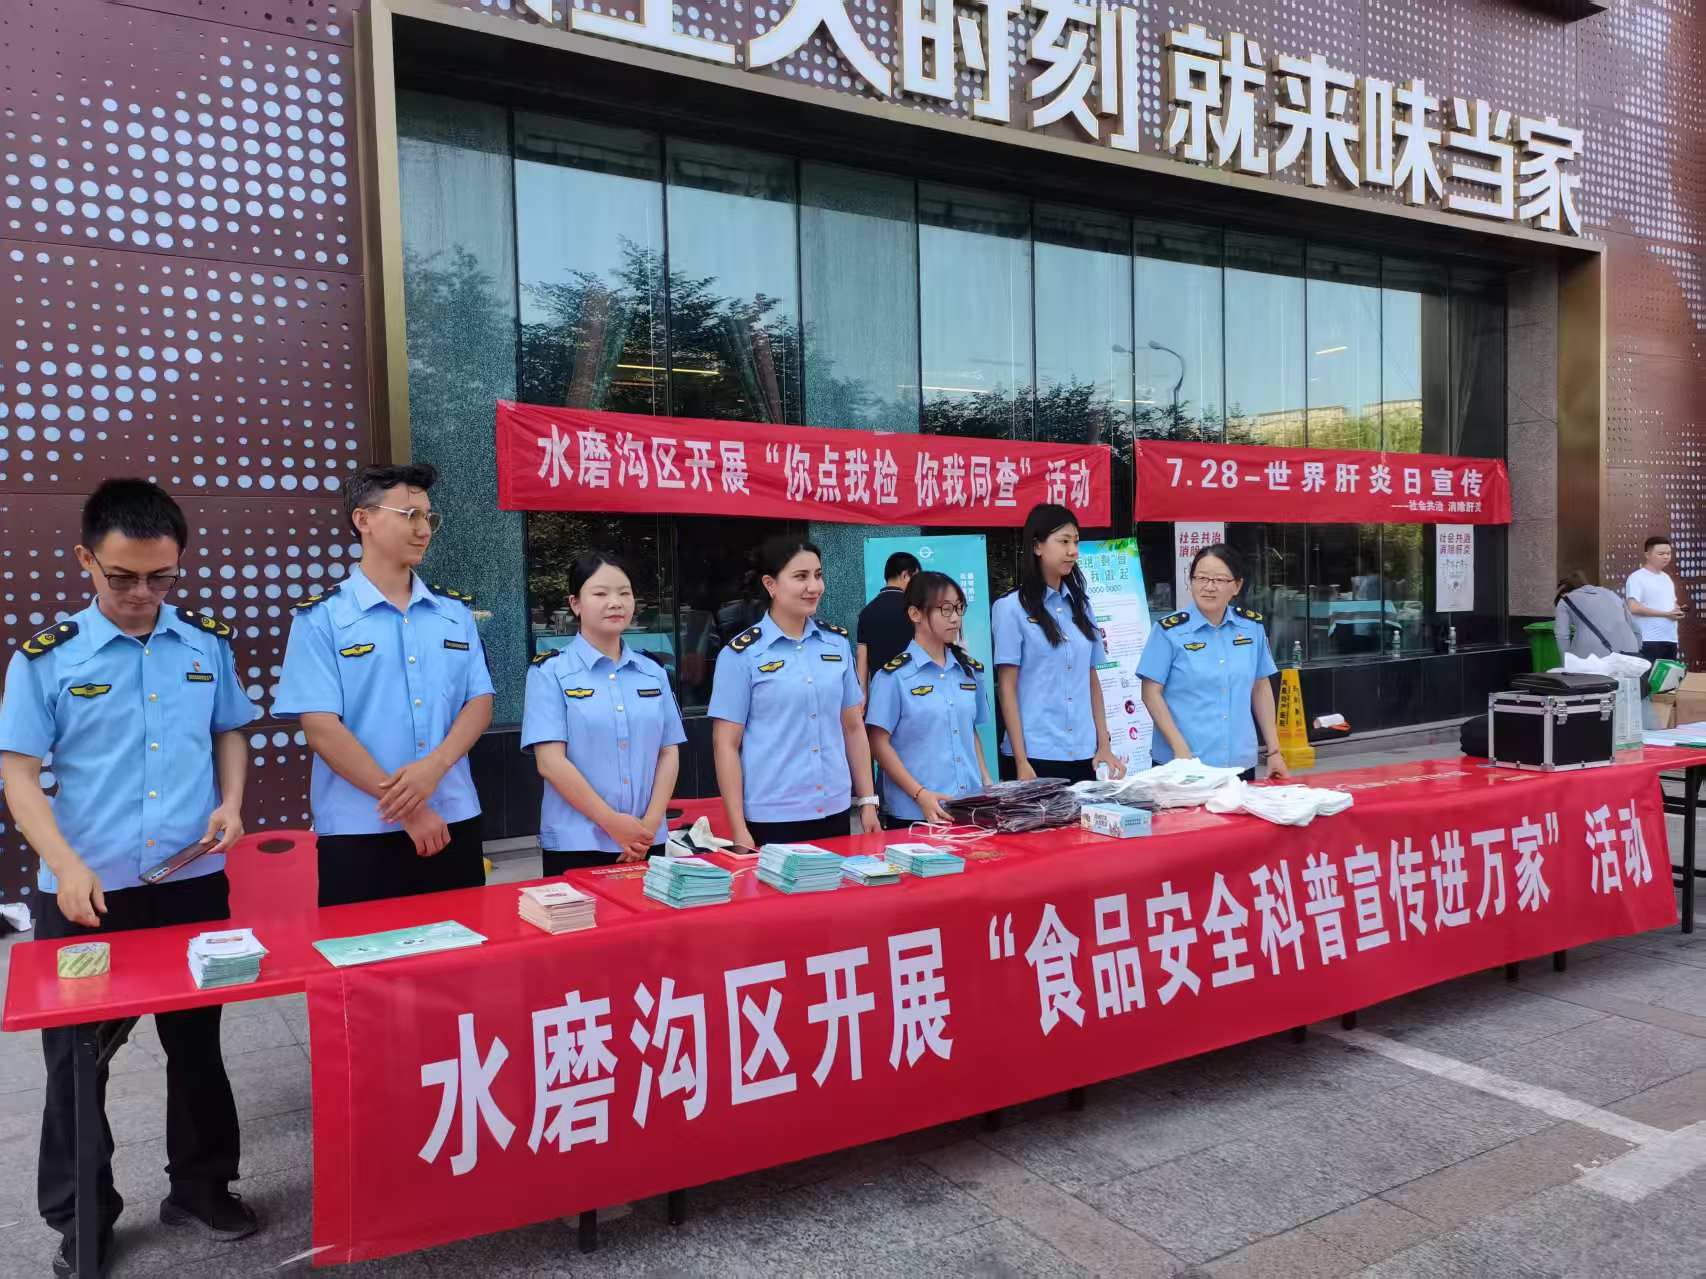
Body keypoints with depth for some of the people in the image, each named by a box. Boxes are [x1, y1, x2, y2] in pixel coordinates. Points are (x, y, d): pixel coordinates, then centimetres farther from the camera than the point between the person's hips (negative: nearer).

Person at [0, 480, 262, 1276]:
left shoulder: (208, 644, 2)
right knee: (77, 1056, 10)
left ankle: (202, 1188, 33)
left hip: (194, 883, 2)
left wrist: (231, 804, -3)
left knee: (197, 1042, 14)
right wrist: (67, 866, -20)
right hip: (86, 893, -2)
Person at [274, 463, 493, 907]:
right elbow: (321, 727, -10)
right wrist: (406, 806, -13)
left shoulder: (456, 611, 9)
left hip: (454, 822, 4)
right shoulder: (321, 617, -4)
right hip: (358, 832, -4)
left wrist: (435, 765, -14)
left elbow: (479, 702, 6)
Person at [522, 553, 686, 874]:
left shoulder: (653, 673, 9)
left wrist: (651, 823, -5)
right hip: (575, 845, -3)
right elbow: (550, 762, -10)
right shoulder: (549, 672, -3)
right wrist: (612, 823, -13)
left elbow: (669, 753, 9)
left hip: (646, 842, 4)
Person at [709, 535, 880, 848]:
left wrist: (867, 801, 9)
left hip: (834, 812, 4)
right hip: (771, 818, -4)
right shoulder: (742, 654, -7)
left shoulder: (838, 643, 6)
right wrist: (738, 829, -9)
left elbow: (853, 727, 13)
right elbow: (726, 745, -6)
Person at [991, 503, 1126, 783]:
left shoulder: (1079, 604, 12)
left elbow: (1092, 678, 15)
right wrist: (1021, 762, -10)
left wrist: (1103, 745, 9)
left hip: (1083, 755, 5)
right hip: (1036, 756, -5)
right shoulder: (1012, 607, -3)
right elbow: (1007, 687, -6)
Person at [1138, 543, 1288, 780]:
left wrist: (1273, 751, 10)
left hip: (1241, 763, 4)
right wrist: (1181, 750, -14)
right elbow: (1152, 693, -7)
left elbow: (1261, 688, 12)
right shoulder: (1170, 630, -8)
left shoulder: (1252, 626, 4)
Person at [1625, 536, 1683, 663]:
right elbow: (1633, 608, -18)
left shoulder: (1667, 578, 18)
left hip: (1670, 639, 8)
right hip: (1649, 641, -8)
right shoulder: (1637, 578, -8)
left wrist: (1677, 612, 2)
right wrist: (1666, 614, -16)